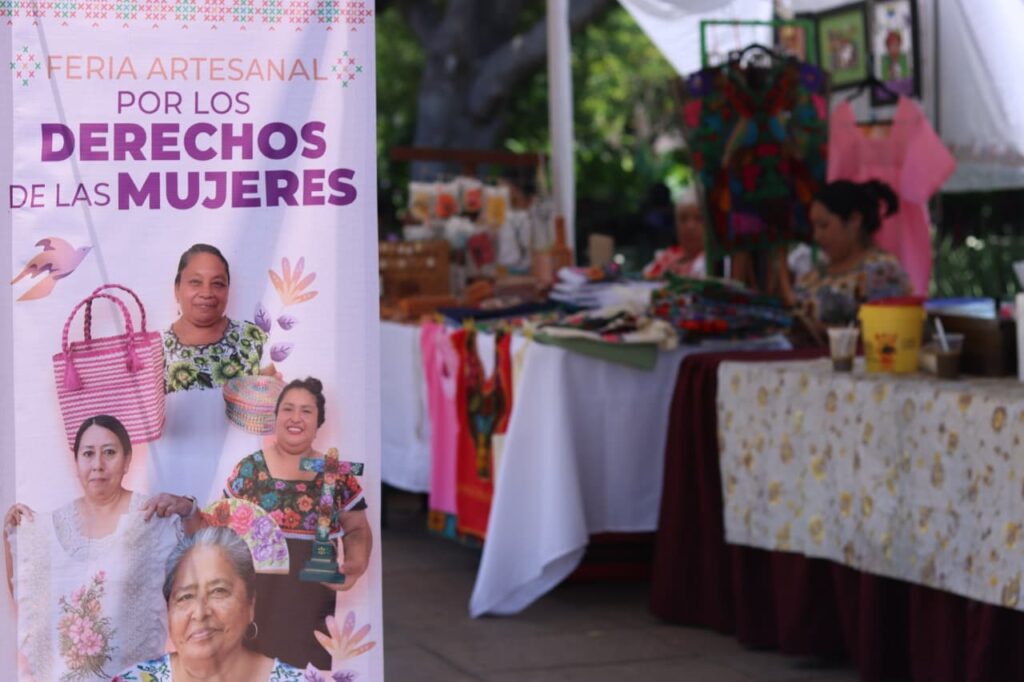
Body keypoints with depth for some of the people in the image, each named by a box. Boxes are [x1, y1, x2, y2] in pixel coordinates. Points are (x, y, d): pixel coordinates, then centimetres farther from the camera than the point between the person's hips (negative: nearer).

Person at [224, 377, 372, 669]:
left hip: (310, 604, 0)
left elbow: (357, 529, 9)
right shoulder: (249, 469, 3)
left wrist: (357, 564, -10)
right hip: (256, 601, 0)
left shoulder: (337, 475, 3)